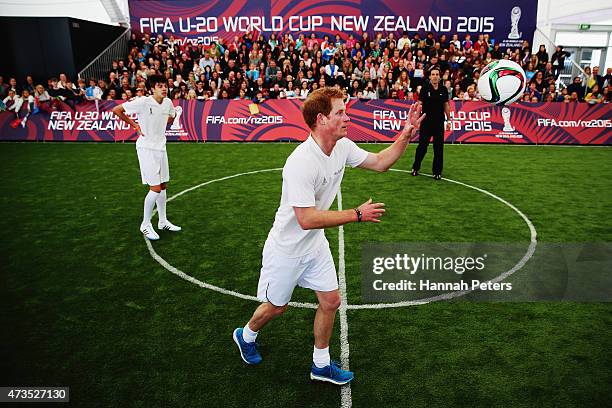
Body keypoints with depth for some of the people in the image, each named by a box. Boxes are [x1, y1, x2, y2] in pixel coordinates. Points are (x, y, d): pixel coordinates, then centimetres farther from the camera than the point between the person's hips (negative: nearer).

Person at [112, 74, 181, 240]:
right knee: (155, 188, -9)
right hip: (146, 148, -7)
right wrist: (134, 125, -9)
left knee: (162, 186, 12)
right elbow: (116, 110, -10)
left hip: (161, 147, 7)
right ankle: (145, 225, 7)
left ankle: (163, 222, 26)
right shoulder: (143, 102, -17)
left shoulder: (168, 102, 1)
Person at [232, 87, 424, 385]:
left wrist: (407, 133, -6)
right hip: (286, 249, -7)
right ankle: (246, 335, 47)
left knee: (331, 301, 9)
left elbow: (380, 162, 6)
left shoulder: (343, 147, -8)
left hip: (315, 245, 7)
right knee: (276, 306, 14)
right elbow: (307, 219, -36)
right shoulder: (300, 163, -34)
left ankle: (321, 365, 30)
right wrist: (357, 214, -30)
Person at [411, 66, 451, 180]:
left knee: (439, 148, 3)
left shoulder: (443, 89, 5)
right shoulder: (425, 88, -4)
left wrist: (448, 120, 10)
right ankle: (415, 168, 21)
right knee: (422, 147, 2)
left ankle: (437, 172, 12)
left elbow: (446, 105, 12)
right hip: (426, 122, -2)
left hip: (439, 123, 3)